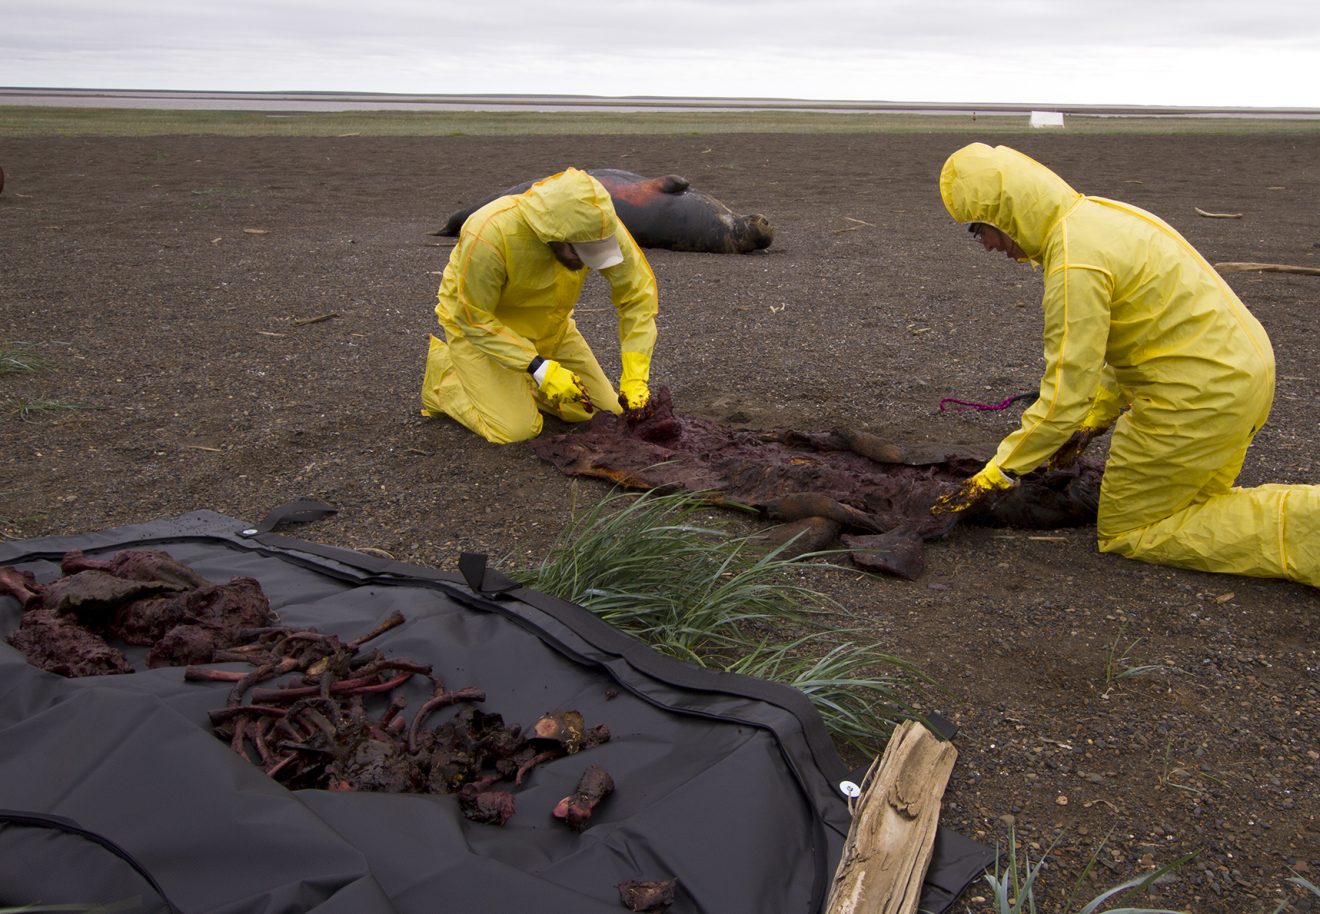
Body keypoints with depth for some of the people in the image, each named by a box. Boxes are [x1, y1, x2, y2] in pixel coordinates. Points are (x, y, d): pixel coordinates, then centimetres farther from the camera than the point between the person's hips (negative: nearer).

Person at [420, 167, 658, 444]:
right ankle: (445, 372, 7)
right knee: (517, 430, -18)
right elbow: (475, 320, -26)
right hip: (476, 321, -5)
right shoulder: (488, 234, -38)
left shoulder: (598, 225, -26)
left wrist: (635, 377, -22)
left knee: (606, 411, 2)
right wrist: (540, 368, -32)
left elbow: (638, 294, -16)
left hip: (548, 323, 5)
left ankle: (520, 382, 21)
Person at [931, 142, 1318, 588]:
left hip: (1195, 398, -10)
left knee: (1125, 532, 4)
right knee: (1192, 504, 26)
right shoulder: (1093, 214, 9)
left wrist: (991, 477, -15)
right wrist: (1093, 423, 21)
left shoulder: (1075, 264, -22)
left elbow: (1066, 396, -23)